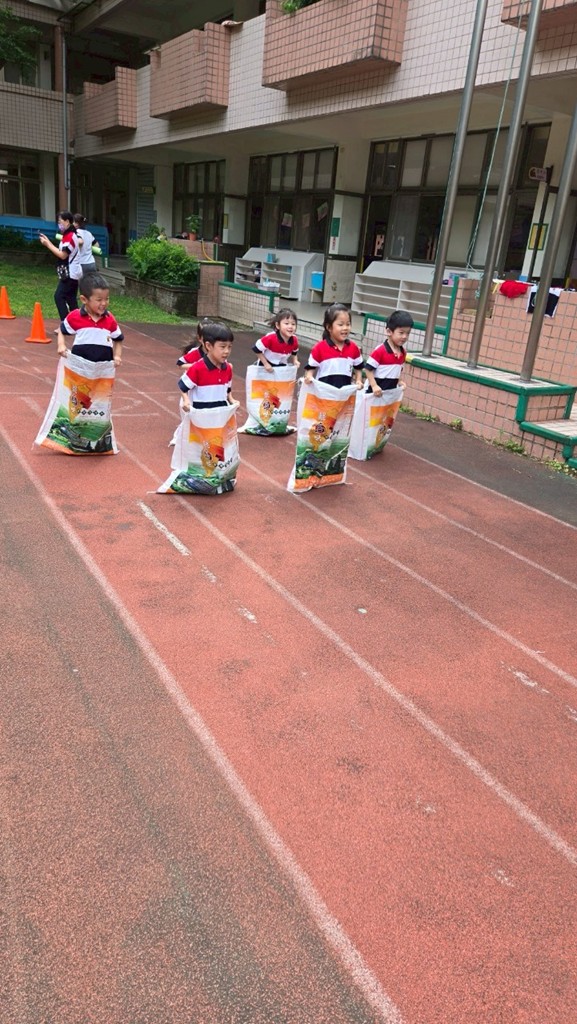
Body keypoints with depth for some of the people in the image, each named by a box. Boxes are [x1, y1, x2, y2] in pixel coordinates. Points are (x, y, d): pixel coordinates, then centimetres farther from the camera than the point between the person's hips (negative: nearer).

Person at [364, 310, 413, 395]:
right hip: (377, 392, -7)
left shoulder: (403, 353, 4)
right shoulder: (380, 350, -18)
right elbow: (368, 369, -16)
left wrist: (399, 382, 4)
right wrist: (374, 386, -22)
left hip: (392, 392, 7)